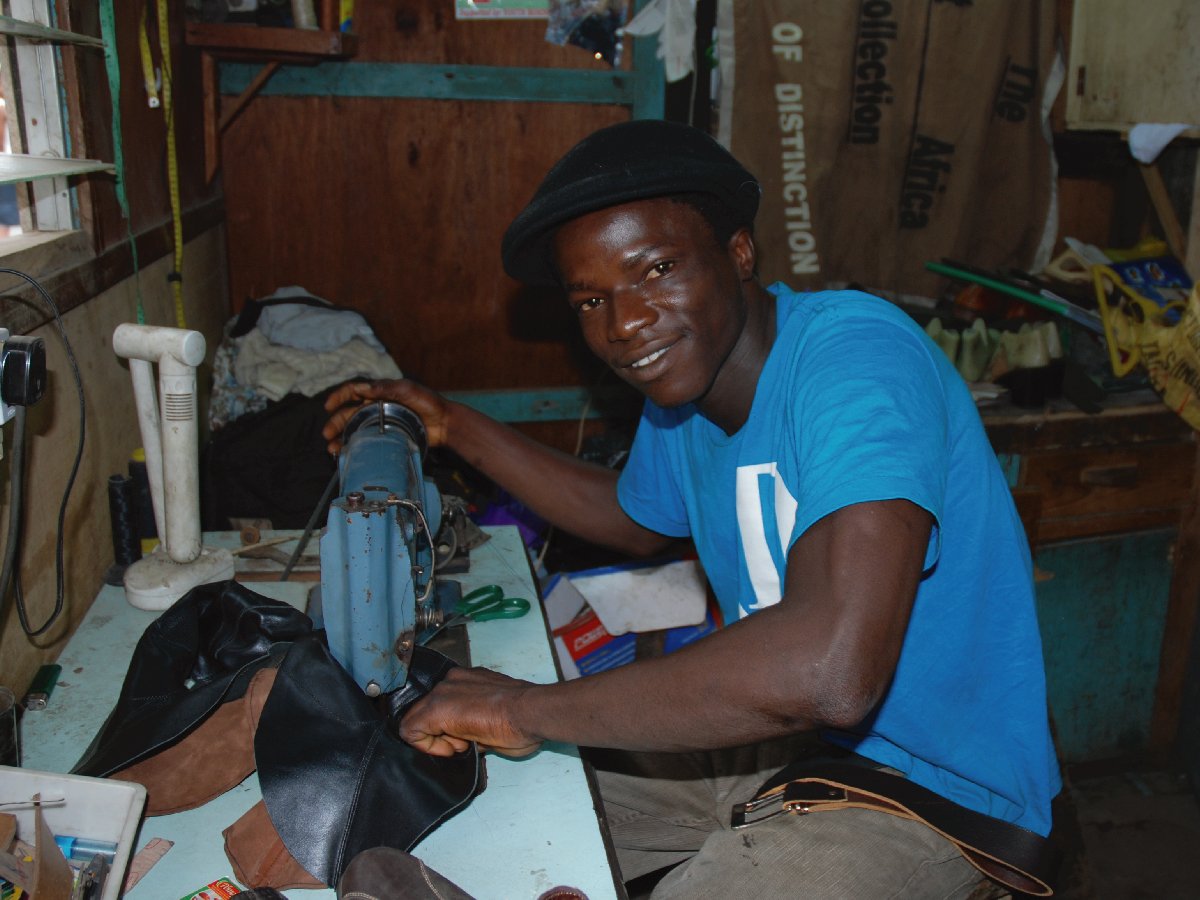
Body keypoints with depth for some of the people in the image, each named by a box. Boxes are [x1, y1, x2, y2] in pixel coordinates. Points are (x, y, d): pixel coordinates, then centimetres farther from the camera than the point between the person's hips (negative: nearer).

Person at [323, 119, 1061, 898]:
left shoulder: (856, 356, -27)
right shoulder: (681, 388, 0)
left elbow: (829, 671, -41)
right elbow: (635, 519, 23)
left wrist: (528, 708, -31)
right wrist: (455, 426, 17)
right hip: (775, 734, 8)